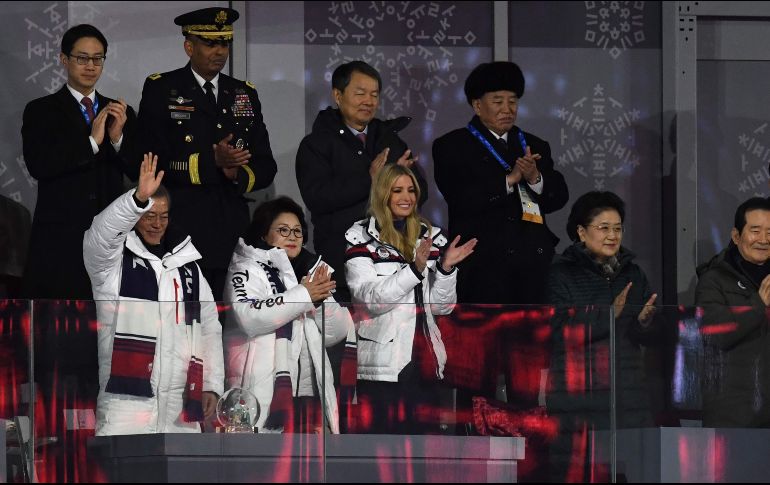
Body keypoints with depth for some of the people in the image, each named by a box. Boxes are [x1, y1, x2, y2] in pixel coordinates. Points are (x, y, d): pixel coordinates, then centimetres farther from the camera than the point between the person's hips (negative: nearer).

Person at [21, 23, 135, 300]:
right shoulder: (41, 111, 4)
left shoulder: (120, 112, 13)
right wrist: (91, 141, -17)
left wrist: (118, 139, -12)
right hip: (59, 238, -3)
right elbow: (38, 165, -11)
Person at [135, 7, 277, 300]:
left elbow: (265, 167, 14)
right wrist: (212, 161, -17)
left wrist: (238, 175, -9)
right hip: (179, 232, -4)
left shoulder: (245, 94, 17)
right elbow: (152, 162, -7)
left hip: (233, 236, 4)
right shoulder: (160, 90, 4)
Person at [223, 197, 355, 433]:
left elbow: (336, 333, 16)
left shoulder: (309, 271, 22)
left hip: (309, 393, 6)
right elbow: (248, 317, -18)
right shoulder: (247, 270, 3)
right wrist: (304, 296, -14)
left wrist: (322, 298, -3)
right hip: (265, 394, -6)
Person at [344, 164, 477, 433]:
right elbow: (370, 300, -14)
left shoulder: (431, 237, 14)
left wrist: (446, 267, -7)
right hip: (382, 366, -5)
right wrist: (415, 269, -23)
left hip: (424, 361, 5)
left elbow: (442, 306, 10)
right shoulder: (362, 237, 0)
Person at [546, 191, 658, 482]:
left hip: (627, 395, 4)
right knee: (580, 470, -9)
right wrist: (610, 314, -20)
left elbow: (652, 337, 10)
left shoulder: (632, 274, 14)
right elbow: (561, 332, -11)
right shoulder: (562, 274, 0)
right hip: (578, 398, -4)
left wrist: (644, 320, -13)